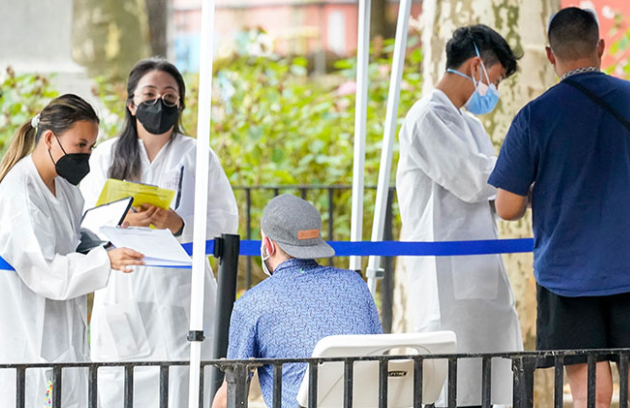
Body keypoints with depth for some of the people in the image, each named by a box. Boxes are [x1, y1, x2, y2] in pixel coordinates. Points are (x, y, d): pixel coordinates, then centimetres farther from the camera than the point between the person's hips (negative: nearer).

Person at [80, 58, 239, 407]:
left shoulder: (197, 156, 10)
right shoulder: (106, 156, 12)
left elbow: (226, 220, 2)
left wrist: (180, 224, -16)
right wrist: (124, 221, -18)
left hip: (178, 295, -1)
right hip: (122, 296, 1)